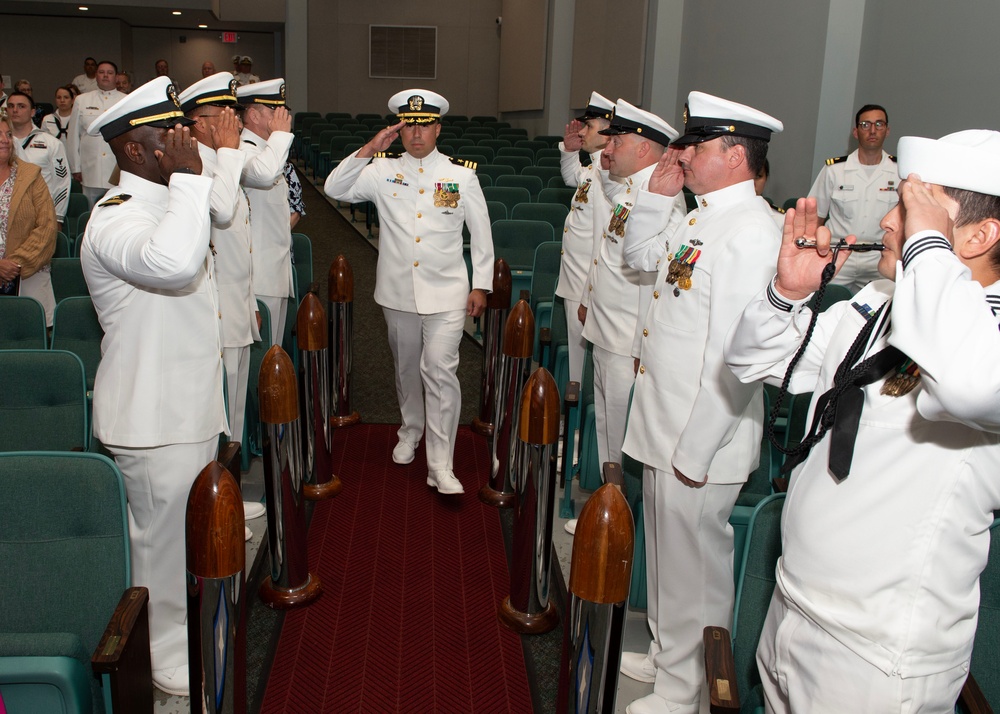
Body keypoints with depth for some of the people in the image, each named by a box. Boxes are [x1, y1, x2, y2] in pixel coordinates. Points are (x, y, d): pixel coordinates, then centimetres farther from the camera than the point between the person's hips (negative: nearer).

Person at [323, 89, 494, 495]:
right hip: (398, 292, 3)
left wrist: (481, 285, 2)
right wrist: (368, 151, -13)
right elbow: (334, 189, -5)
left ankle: (440, 465, -7)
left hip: (446, 293, -2)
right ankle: (411, 431, 41)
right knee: (406, 368, 17)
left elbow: (481, 233, 6)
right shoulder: (383, 171, 3)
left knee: (440, 370, -11)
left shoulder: (461, 176, 2)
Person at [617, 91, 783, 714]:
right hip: (665, 427, 10)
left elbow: (735, 358, -26)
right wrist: (657, 195, 10)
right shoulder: (703, 217, 9)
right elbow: (640, 255, 27)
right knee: (666, 557, 24)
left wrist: (694, 454, -22)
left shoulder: (750, 232, -22)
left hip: (700, 441, -10)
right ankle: (666, 657, 44)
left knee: (693, 570, 8)